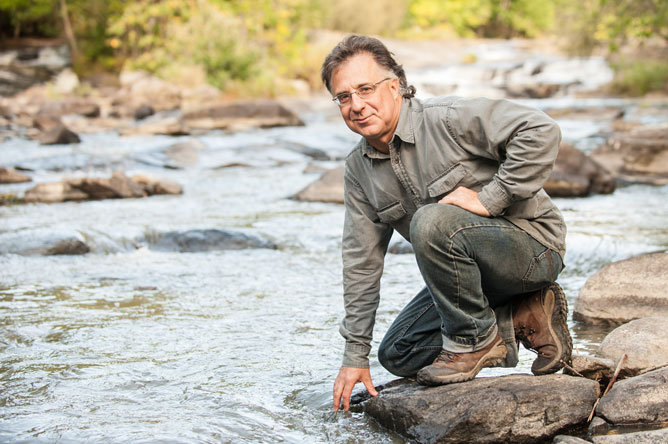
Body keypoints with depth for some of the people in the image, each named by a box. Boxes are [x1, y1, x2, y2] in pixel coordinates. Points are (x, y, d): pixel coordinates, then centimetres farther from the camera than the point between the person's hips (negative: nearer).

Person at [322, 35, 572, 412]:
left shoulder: (449, 119, -20)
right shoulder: (359, 172, 1)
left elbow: (541, 131, -28)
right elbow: (361, 262, 4)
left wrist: (489, 198, -28)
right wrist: (356, 355, 2)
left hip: (533, 246, -8)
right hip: (472, 271, 8)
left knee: (431, 222, -33)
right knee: (398, 355, 5)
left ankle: (475, 338, -14)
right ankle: (523, 320, 6)